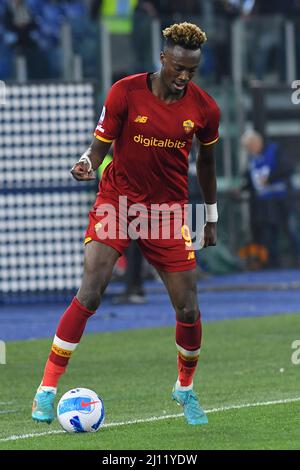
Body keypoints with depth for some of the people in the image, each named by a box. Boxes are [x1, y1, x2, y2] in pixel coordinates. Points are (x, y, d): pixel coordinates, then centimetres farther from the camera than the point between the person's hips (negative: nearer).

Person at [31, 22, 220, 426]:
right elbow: (100, 143, -5)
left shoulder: (204, 108, -4)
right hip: (117, 203, -2)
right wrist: (87, 165, -29)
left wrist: (211, 218, 20)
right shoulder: (126, 92, -11)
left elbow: (206, 161, 13)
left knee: (188, 310, -1)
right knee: (89, 294, -17)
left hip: (168, 210, 2)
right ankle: (47, 388, -8)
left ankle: (185, 389, 27)